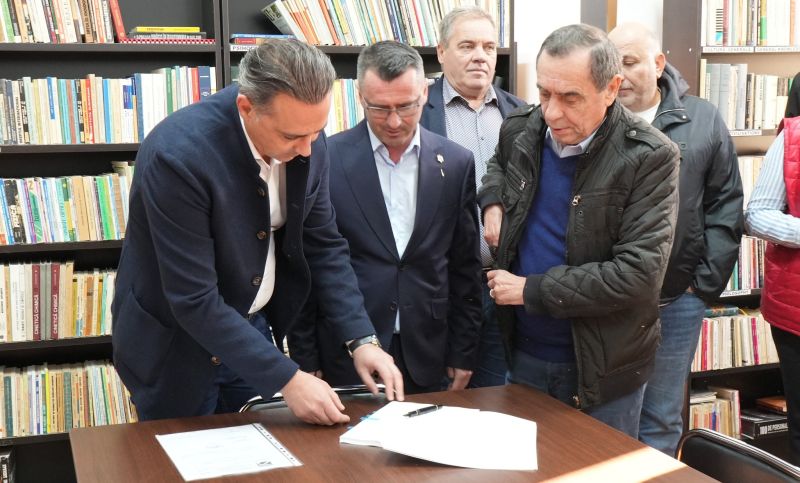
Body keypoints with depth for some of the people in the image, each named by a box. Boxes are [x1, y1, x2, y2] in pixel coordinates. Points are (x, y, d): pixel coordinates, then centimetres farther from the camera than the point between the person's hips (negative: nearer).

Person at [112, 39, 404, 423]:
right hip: (176, 344, -5)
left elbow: (324, 244, 0)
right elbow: (194, 300, -29)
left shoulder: (304, 140, -12)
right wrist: (287, 379, -28)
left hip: (252, 326, 6)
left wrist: (361, 340, -9)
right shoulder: (178, 153, -31)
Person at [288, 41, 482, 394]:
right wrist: (306, 362, -2)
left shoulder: (456, 163, 2)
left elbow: (465, 268, 7)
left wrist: (463, 354, 7)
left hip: (426, 358, 3)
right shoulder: (325, 160, -7)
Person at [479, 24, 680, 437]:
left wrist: (532, 290, -20)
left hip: (603, 366, -5)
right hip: (523, 353, 5)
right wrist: (493, 201, 0)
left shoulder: (649, 157, -19)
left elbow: (639, 273, -25)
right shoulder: (520, 130, -3)